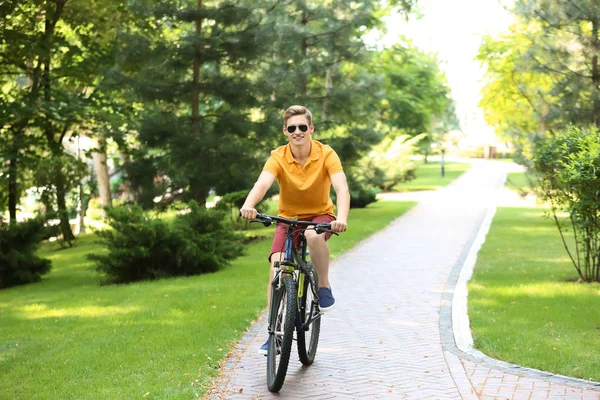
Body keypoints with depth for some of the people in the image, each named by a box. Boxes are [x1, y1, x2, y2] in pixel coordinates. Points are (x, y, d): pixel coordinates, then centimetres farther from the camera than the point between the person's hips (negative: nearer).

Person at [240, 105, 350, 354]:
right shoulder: (278, 157, -14)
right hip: (288, 218, 2)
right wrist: (249, 205, -55)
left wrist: (342, 218, -50)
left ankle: (324, 287, -13)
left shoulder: (326, 155, -16)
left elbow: (341, 187, -30)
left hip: (321, 215, -1)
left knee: (314, 235, -37)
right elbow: (263, 183, -33)